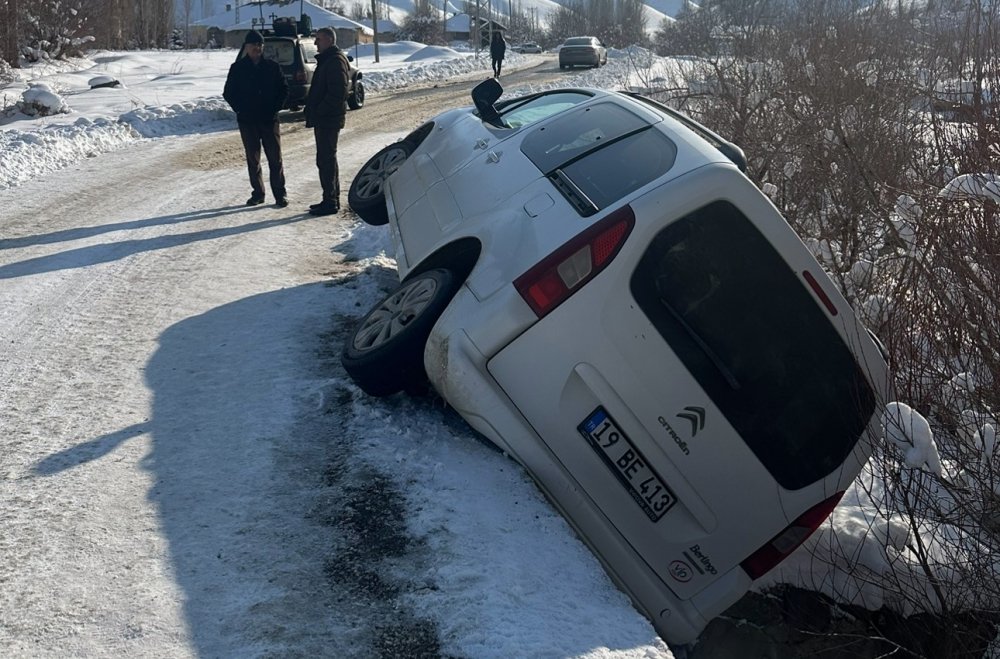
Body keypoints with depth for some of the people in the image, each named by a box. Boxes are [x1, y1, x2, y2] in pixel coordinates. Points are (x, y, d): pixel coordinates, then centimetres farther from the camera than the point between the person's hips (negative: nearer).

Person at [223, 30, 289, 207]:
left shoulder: (272, 67, 3)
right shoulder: (238, 68, 3)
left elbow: (283, 90, 6)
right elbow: (228, 93, 5)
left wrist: (274, 108, -5)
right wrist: (240, 109, -6)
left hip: (269, 119, -1)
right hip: (247, 120, 1)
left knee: (275, 158, -1)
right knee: (253, 159, 7)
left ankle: (280, 193, 6)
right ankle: (257, 193, 16)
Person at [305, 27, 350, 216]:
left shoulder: (335, 61, -14)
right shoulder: (327, 60, 19)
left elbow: (337, 92, -23)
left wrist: (319, 112, -21)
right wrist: (312, 110, 15)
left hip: (328, 119, -11)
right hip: (324, 118, 11)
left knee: (326, 159, -8)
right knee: (327, 159, 15)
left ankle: (330, 202, -5)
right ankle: (332, 199, 22)